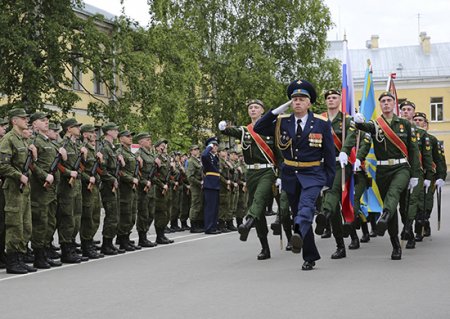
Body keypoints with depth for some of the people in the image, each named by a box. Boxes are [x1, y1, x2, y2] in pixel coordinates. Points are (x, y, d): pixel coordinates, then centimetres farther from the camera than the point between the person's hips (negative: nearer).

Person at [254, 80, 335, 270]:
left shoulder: (321, 123, -2)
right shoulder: (282, 122, 4)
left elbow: (329, 154, 1)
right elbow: (258, 129, -5)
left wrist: (329, 182, -1)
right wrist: (277, 111, -10)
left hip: (313, 175, -4)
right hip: (290, 176, 4)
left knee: (306, 205, -30)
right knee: (297, 213, 8)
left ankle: (299, 234, -56)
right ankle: (310, 258, 18)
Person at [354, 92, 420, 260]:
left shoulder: (405, 124, 9)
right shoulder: (375, 124, 8)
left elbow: (413, 150, 10)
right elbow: (365, 127, -18)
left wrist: (415, 175, 4)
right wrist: (359, 121, -43)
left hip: (402, 168, -2)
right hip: (382, 170, 2)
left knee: (393, 191, -32)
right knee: (390, 205, 6)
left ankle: (384, 218, -59)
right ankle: (396, 246, 15)